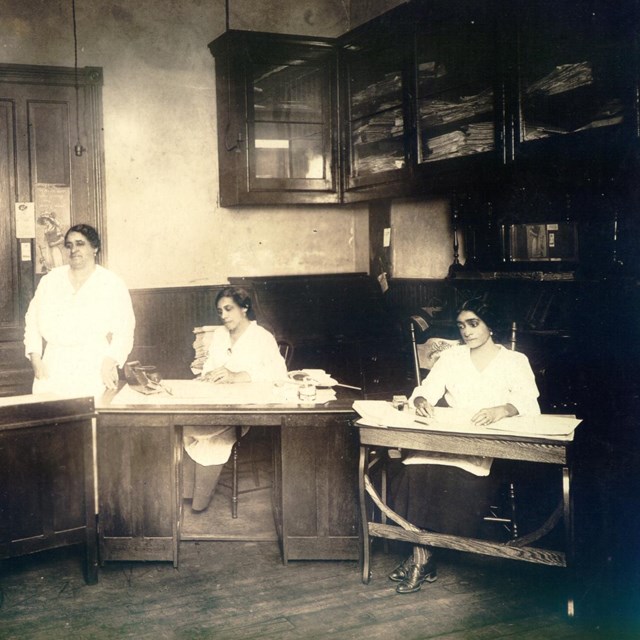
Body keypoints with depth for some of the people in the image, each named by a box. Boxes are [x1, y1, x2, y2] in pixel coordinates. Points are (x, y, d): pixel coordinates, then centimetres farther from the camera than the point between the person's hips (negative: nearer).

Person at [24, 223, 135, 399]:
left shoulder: (112, 284, 2)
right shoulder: (50, 280, 12)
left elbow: (124, 330, -4)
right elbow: (33, 319, 12)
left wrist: (109, 363, -15)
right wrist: (36, 359, 2)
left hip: (95, 372, -3)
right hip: (53, 370, 3)